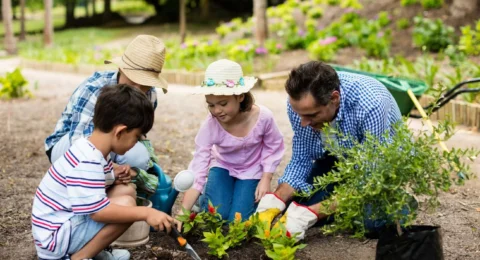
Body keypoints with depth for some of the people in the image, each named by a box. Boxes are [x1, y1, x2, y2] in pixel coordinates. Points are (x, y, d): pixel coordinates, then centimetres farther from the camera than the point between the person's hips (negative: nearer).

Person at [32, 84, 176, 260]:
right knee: (125, 204, -22)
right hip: (55, 235, -10)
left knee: (126, 191, 5)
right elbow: (98, 211, -31)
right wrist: (145, 213, -30)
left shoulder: (93, 151, 4)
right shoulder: (87, 162, -28)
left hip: (69, 221, 10)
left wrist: (117, 175, 0)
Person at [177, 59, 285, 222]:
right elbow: (197, 169, -31)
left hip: (251, 170, 0)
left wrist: (266, 179, -14)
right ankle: (205, 195, 17)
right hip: (223, 167, 0)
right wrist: (183, 211, -38)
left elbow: (273, 147, -9)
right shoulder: (210, 126, -30)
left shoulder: (263, 117, -31)